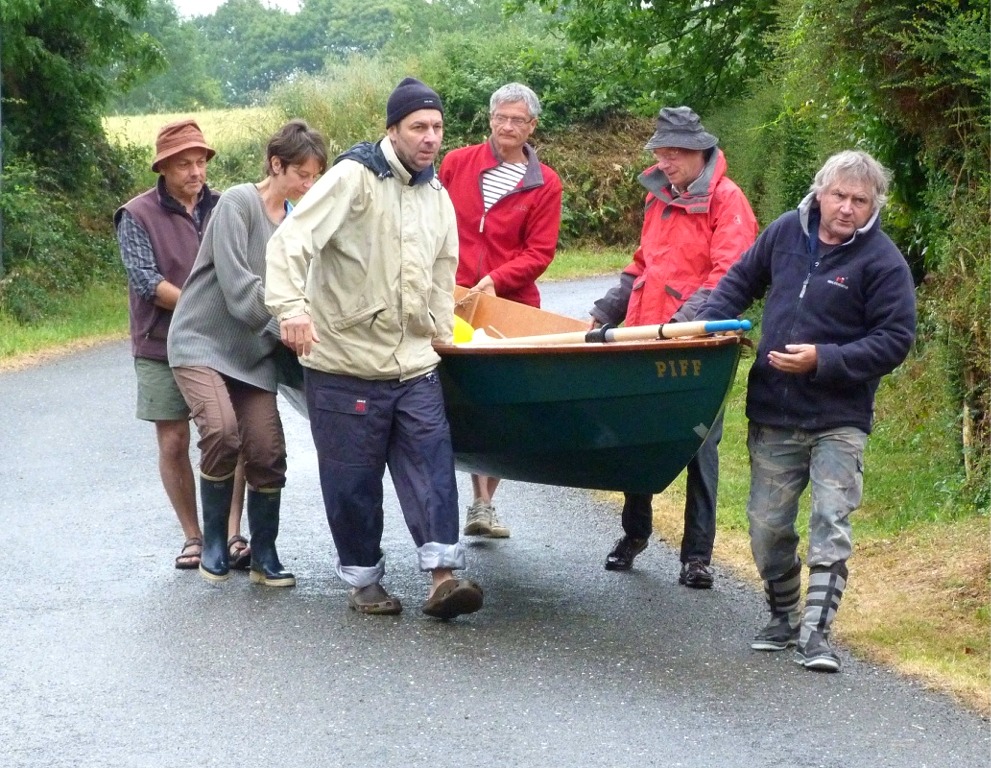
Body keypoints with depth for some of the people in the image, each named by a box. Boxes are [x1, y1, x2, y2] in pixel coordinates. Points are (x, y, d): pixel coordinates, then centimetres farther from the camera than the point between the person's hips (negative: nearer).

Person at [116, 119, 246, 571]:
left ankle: (231, 534, -2)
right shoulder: (137, 217, -4)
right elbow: (144, 280, -13)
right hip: (163, 347, -1)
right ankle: (192, 537, 14)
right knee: (174, 443, 3)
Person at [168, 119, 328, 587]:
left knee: (267, 452, -3)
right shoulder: (238, 204, -14)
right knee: (222, 430, -26)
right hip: (203, 341, -6)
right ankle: (214, 543, -6)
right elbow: (240, 289, -21)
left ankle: (264, 558, 13)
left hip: (253, 352, 6)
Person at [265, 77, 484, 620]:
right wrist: (291, 306, -36)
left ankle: (442, 578, -9)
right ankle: (363, 579, 17)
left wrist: (442, 335, 21)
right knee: (353, 479, 3)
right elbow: (290, 242, -22)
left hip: (414, 365, 6)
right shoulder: (354, 178, -11)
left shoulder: (437, 197, 13)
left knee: (432, 464, -6)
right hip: (346, 361, -6)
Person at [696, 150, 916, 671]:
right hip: (774, 416, 4)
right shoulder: (786, 232, 2)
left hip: (839, 421, -4)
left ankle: (816, 633, -8)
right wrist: (706, 325, 3)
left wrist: (823, 360, -21)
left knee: (831, 523, -11)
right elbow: (741, 279, 18)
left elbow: (894, 341, -13)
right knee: (767, 525, 10)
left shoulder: (882, 261, -12)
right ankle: (782, 619, 28)